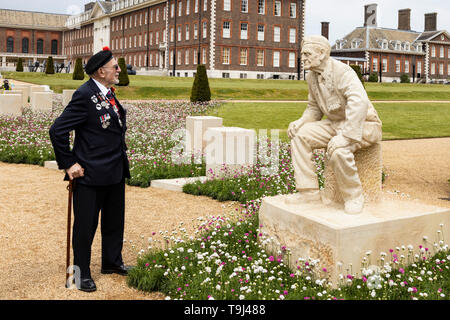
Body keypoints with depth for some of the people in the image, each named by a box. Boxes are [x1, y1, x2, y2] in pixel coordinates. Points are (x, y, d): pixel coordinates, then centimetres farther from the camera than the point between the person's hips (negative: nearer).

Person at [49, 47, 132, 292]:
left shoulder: (108, 93, 8)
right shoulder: (85, 95, -19)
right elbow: (58, 130, -20)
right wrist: (69, 163, -17)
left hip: (115, 171, 9)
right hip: (91, 174, -9)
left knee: (114, 221, 20)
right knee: (85, 225, 5)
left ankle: (112, 262, 37)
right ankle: (82, 273, 20)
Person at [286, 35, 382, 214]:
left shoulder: (342, 71, -22)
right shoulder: (312, 76, 6)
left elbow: (359, 102, -36)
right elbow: (314, 107, 19)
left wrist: (347, 137, -40)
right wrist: (300, 122, -2)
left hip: (364, 124, -8)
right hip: (336, 123, 8)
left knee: (336, 147, -36)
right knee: (300, 134, -10)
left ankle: (354, 197, -14)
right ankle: (309, 191, -7)